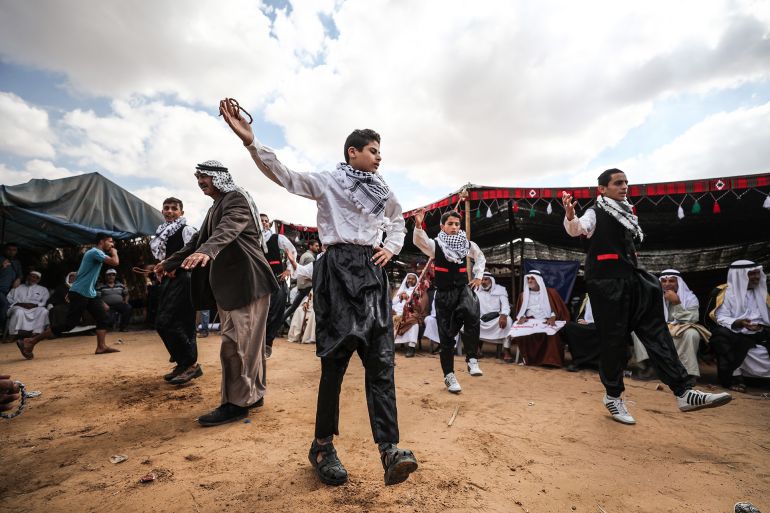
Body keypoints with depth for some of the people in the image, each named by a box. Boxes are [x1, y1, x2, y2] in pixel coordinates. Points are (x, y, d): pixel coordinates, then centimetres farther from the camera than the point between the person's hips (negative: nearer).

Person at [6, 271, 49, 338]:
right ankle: (13, 334, -30)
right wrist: (20, 304, -7)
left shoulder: (43, 289, 23)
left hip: (34, 309, 0)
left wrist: (35, 305, -12)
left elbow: (45, 302, 8)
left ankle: (36, 333, -39)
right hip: (19, 307, 0)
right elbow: (9, 299, 12)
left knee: (44, 310, -35)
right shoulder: (17, 287, 25)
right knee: (19, 312, -37)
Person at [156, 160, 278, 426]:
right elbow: (199, 239, 29)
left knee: (236, 342, -7)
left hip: (246, 281, -9)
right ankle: (253, 393, 23)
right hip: (228, 282, 9)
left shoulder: (237, 197, -6)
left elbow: (228, 229, -26)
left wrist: (206, 251, -43)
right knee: (247, 340, 13)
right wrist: (170, 262, 33)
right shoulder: (216, 206, 22)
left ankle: (237, 402, 3)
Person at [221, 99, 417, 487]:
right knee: (335, 358, -1)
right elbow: (283, 174, -6)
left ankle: (389, 449, -1)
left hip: (373, 271, 5)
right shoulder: (327, 182, 5)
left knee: (380, 360, -3)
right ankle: (323, 446, 17)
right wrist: (250, 140, -21)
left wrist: (391, 248, 12)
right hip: (338, 269, -4)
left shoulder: (382, 190, 19)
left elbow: (397, 221, 32)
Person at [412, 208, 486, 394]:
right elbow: (419, 241, -26)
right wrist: (418, 225, -45)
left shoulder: (467, 244, 3)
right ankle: (449, 375, 22)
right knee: (446, 336, 5)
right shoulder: (436, 245, -6)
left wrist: (478, 276, 10)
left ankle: (471, 359, -15)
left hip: (463, 289, 1)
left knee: (471, 314, -32)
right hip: (444, 293, -1)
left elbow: (480, 258, 23)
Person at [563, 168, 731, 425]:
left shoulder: (625, 214, 19)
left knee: (656, 331, 4)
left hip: (632, 281, 8)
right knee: (614, 340, -1)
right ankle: (613, 396, 13)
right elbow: (577, 229, -29)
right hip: (606, 284, -8)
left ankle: (684, 392, 9)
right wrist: (570, 216, -49)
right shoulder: (595, 213, -5)